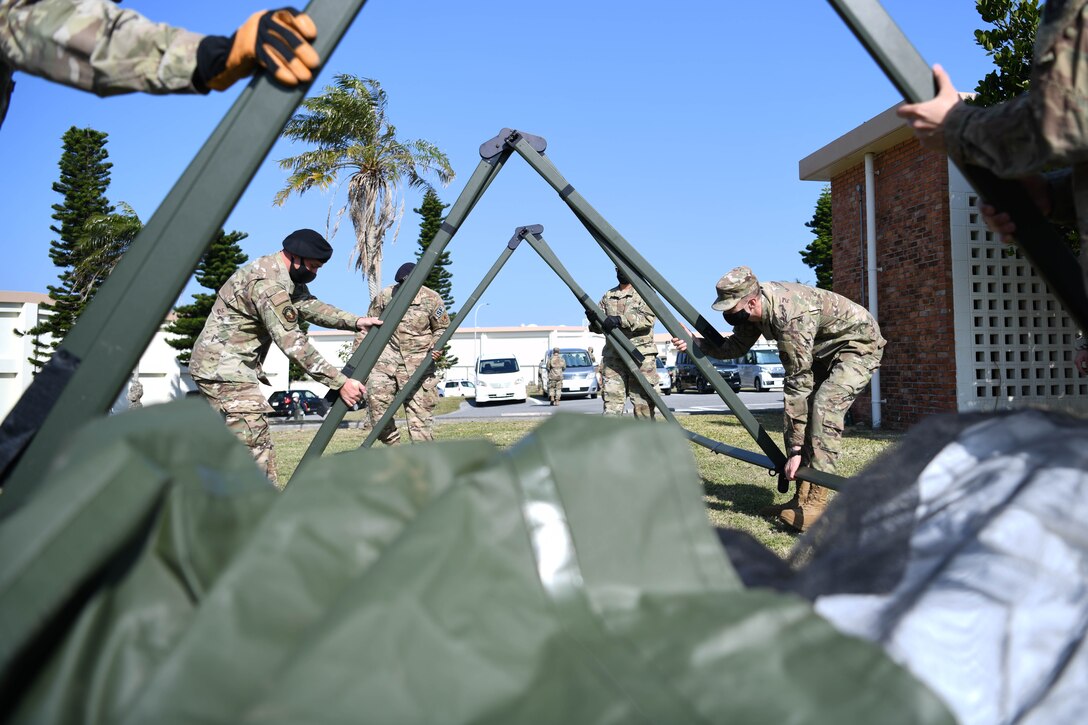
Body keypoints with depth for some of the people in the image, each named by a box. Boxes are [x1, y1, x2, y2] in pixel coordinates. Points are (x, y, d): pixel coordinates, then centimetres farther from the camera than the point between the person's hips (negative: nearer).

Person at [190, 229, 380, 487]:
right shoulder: (268, 283, -23)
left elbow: (309, 306, 11)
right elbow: (293, 342, -27)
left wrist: (354, 321, -1)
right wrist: (340, 382, -27)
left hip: (219, 365, 11)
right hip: (223, 367, -11)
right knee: (256, 448, -16)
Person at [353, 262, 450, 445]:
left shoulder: (432, 299, -6)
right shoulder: (385, 296, -2)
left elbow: (442, 328, 8)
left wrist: (437, 347, -11)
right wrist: (357, 354, 7)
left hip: (418, 362, -1)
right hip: (386, 357, 1)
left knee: (420, 410, -5)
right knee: (376, 396, -18)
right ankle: (392, 445, -1)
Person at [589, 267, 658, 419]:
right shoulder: (608, 296, 17)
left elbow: (648, 318, -14)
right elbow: (599, 327, 16)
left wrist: (620, 320, -24)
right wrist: (594, 319, -9)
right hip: (613, 357, 4)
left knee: (643, 403, -2)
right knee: (611, 401, -1)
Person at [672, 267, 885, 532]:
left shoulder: (791, 318, -37)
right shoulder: (752, 308, -11)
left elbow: (798, 384, -36)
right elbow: (737, 346, 8)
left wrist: (795, 449, -33)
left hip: (859, 344, -9)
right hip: (824, 350, 9)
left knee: (824, 405, -27)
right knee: (796, 407, -3)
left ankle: (817, 503, -26)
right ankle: (802, 496, 0)